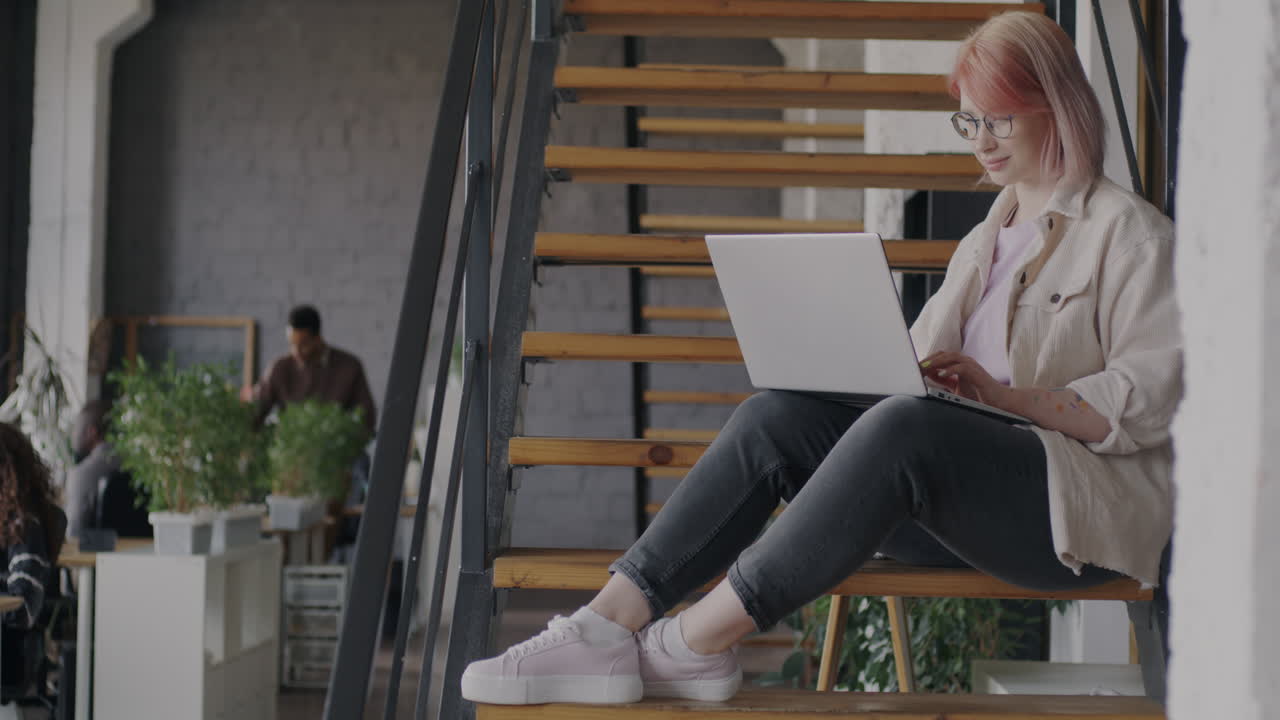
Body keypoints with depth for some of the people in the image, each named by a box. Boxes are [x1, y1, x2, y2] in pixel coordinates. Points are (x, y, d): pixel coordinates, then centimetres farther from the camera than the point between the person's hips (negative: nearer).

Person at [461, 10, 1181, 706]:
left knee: (902, 427, -37)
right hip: (965, 486, 7)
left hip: (1089, 506, -7)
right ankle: (610, 622, -29)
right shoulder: (987, 238, 26)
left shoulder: (1133, 233, 2)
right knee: (776, 416, -17)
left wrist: (1008, 394, -18)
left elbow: (1150, 401, -9)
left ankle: (695, 640, -34)